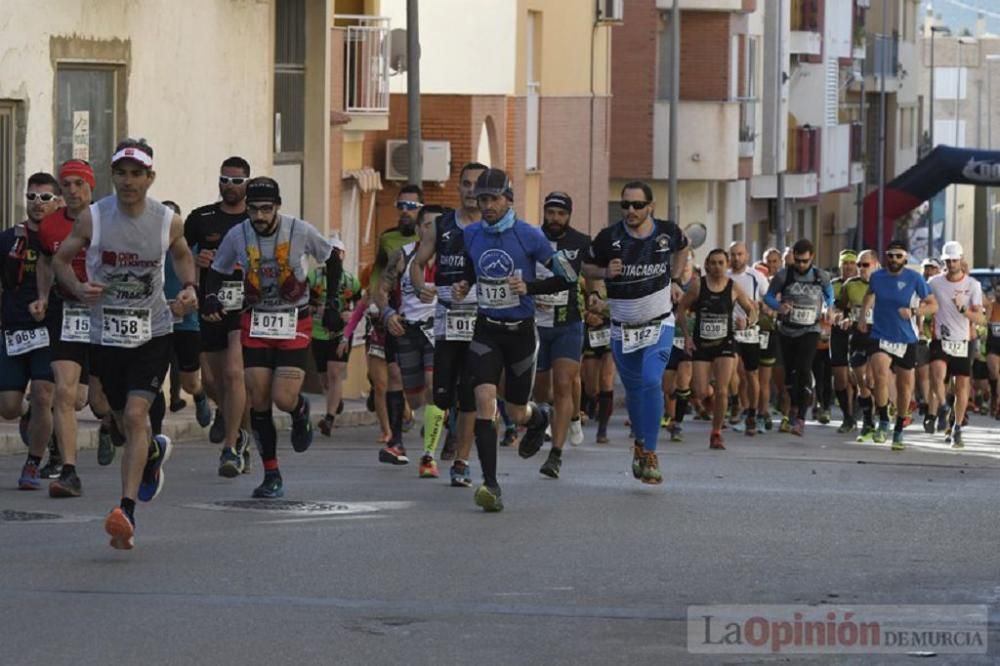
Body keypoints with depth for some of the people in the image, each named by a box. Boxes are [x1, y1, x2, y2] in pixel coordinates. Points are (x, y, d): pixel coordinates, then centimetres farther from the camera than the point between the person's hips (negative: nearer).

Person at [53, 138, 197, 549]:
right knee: (126, 422, 14)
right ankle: (154, 452, 51)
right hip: (108, 333, 2)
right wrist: (79, 289, -16)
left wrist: (189, 288, -2)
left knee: (135, 415, -18)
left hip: (153, 333, -2)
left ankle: (127, 511, -22)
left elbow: (182, 255, 16)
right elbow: (60, 259, 4)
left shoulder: (168, 222, -6)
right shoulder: (92, 218, -9)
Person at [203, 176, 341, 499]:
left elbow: (332, 260, 5)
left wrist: (331, 302, 3)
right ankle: (272, 475, 7)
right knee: (259, 402, -3)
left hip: (294, 324, -2)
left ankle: (301, 411, 25)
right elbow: (216, 272, 8)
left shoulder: (300, 231, -12)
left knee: (284, 398, -14)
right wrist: (211, 297, -12)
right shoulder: (237, 236, -6)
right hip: (255, 324, 2)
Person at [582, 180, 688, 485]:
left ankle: (649, 453, -16)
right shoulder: (609, 237, -10)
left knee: (651, 382, -19)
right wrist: (605, 272, -15)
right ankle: (640, 442, 36)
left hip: (659, 324, -1)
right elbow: (586, 266, 4)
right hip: (623, 328, 1)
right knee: (633, 390, 11)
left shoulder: (667, 231, -6)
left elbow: (682, 246, 18)